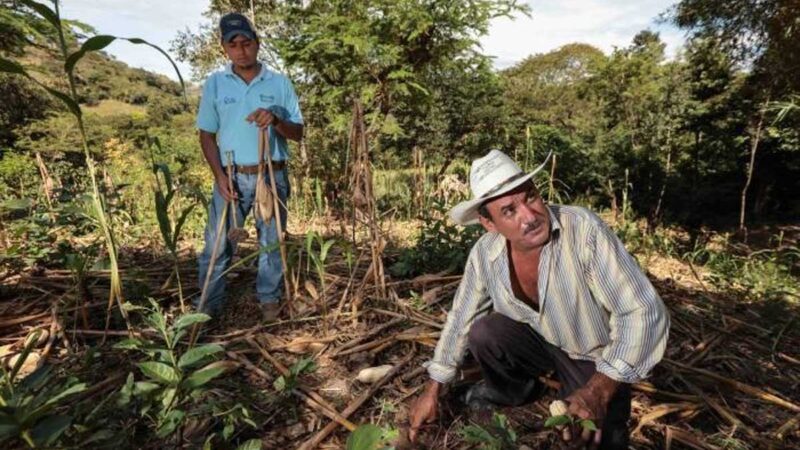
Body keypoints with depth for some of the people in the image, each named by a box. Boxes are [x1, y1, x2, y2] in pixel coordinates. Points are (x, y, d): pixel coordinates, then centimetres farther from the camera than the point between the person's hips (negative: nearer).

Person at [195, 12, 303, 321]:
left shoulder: (280, 83, 2)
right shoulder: (214, 84, 3)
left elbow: (298, 133, 2)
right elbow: (207, 135, 5)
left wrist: (276, 121, -19)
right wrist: (219, 175, -8)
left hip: (272, 176, 0)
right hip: (232, 177, 0)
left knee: (272, 241, 9)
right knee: (217, 243, 4)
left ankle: (269, 298, 25)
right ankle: (209, 303, 18)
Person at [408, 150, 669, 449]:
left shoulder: (583, 229, -32)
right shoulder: (484, 253, -18)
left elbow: (644, 313, -29)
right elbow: (460, 318, -5)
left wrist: (598, 392, -38)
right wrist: (432, 391, 0)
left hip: (597, 359, -3)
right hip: (542, 341, 3)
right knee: (482, 334, -20)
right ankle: (516, 389, 12)